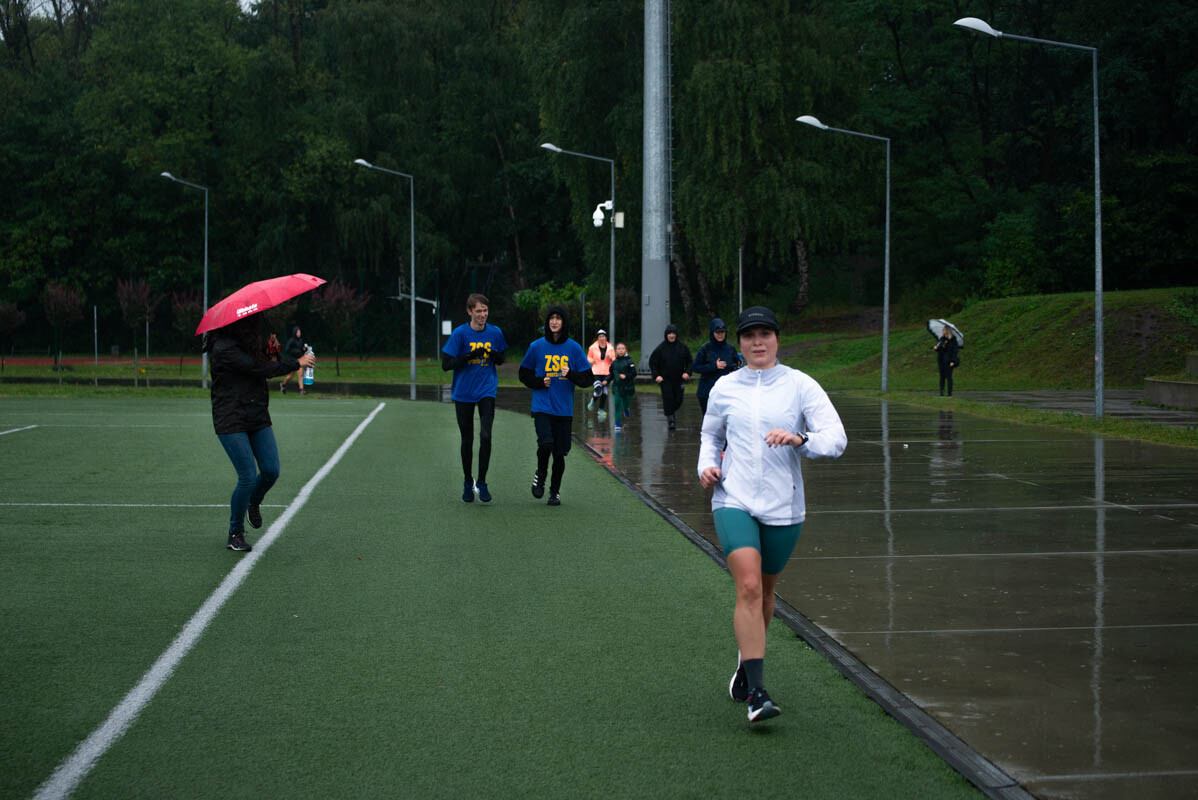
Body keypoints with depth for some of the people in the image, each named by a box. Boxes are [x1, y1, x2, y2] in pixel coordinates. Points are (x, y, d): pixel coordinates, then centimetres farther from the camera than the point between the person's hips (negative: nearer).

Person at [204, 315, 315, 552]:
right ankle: (235, 534, 6)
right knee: (248, 476, -11)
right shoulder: (223, 349, -18)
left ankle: (254, 503, 34)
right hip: (232, 422, -8)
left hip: (258, 418, 8)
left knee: (271, 471, 0)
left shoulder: (246, 345, 12)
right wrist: (297, 363, -12)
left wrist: (273, 353, -1)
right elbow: (259, 369, -20)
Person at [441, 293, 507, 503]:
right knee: (467, 439, 9)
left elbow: (501, 359, 13)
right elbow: (446, 364, -10)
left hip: (487, 391, 1)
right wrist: (470, 356, -22)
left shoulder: (495, 333, 0)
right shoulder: (460, 333, -8)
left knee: (485, 436, -14)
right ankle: (467, 481, 26)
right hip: (463, 393, -1)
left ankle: (481, 483, -3)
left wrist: (495, 355, -10)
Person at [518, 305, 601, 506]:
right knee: (546, 444, -21)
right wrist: (540, 382, -5)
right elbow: (524, 375, 13)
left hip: (564, 409, 1)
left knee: (559, 453, 3)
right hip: (542, 406, -1)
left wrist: (571, 374, -15)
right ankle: (540, 476, 8)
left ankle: (555, 491, 22)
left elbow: (588, 379, 3)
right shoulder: (536, 346, 3)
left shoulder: (574, 348, 3)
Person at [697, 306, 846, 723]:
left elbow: (835, 438, -10)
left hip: (783, 506, 1)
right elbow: (710, 435, 23)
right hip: (734, 501, 0)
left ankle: (746, 662, 41)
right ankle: (756, 691, -19)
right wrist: (707, 466, 4)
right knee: (749, 587, -18)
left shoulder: (801, 385, -1)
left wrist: (799, 439, -28)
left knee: (765, 590, 14)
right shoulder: (724, 387, 6)